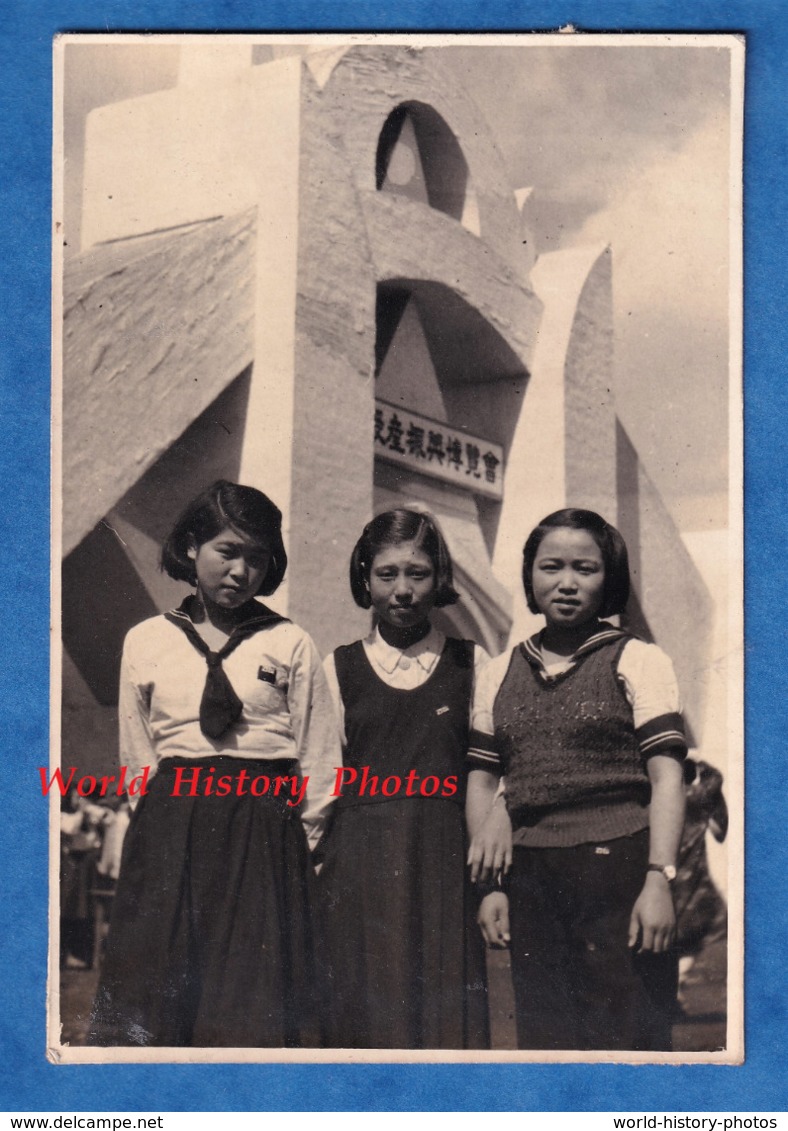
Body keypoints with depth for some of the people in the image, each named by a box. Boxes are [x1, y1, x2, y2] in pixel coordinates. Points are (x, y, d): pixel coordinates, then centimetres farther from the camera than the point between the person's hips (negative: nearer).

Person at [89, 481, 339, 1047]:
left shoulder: (292, 645, 6)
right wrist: (171, 824, 7)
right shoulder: (145, 641, 10)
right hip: (168, 834, 1)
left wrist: (302, 843, 4)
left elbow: (318, 754, 6)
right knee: (153, 994, 0)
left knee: (255, 997, -3)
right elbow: (137, 757, 12)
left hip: (265, 835, -1)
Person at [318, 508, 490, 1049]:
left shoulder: (472, 663, 9)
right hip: (360, 865, 0)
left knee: (447, 1014, 0)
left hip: (445, 865, 0)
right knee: (363, 1014, 1)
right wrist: (311, 866, 3)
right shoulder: (339, 668, 8)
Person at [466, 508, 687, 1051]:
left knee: (629, 1036, -4)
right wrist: (490, 884, 7)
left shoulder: (637, 660, 1)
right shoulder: (500, 673, 14)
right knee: (542, 1036, 8)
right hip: (531, 880, 4)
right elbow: (482, 779, 14)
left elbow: (666, 775, -5)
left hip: (618, 869, -4)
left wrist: (659, 880, -14)